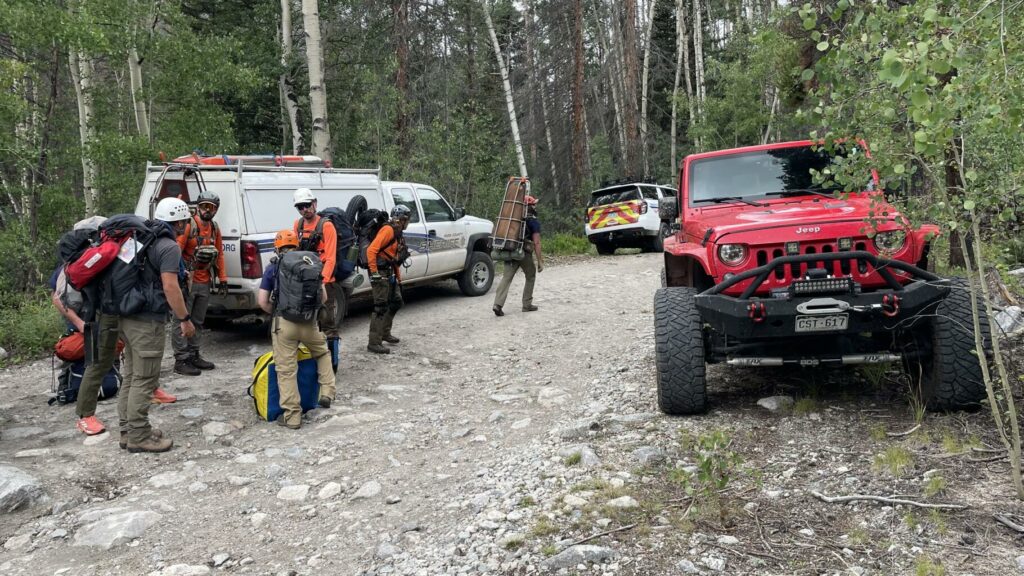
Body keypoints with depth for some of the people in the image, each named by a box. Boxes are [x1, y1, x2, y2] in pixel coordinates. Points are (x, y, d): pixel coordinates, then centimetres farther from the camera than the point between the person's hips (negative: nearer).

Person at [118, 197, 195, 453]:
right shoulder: (169, 246, -14)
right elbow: (170, 287, -21)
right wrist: (185, 319, -13)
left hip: (128, 316, 10)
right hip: (148, 320, -9)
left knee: (131, 376, 16)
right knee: (144, 380, -3)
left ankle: (129, 429, 25)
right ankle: (138, 436, 3)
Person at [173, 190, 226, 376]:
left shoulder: (215, 228, 12)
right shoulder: (189, 225, -11)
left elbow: (219, 255, 17)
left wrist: (222, 280, 14)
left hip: (205, 283, 7)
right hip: (187, 281, -7)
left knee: (198, 321, 15)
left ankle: (193, 355, 25)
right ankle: (181, 360, 3)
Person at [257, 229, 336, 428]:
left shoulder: (273, 268, 6)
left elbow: (262, 301, 1)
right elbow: (323, 297, 12)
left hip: (283, 323, -2)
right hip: (309, 322, 2)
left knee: (287, 370, 3)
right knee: (322, 353, 29)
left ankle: (292, 416, 5)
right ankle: (327, 393, 18)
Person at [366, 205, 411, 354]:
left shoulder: (398, 234, 18)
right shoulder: (388, 230, -13)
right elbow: (371, 250, -23)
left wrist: (399, 278, 23)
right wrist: (374, 273, -24)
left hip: (390, 274, 10)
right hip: (381, 273, -10)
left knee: (396, 302, 18)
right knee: (381, 307, -10)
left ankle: (385, 333, 32)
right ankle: (374, 343, -8)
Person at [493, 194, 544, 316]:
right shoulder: (534, 221, -3)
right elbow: (536, 243, -9)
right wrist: (540, 261, -8)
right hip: (524, 253, -4)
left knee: (506, 277, -3)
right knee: (530, 277, 16)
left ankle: (498, 304, -18)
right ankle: (527, 305, 19)